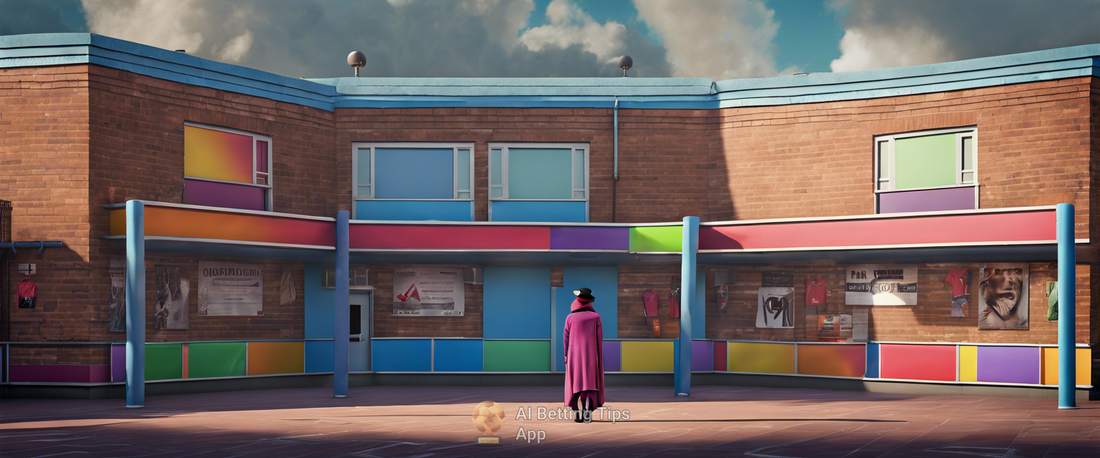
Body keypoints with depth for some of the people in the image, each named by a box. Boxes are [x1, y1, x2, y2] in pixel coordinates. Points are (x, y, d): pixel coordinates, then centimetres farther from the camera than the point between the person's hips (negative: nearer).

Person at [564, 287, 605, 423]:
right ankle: (588, 410, -10)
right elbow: (599, 338, -1)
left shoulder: (570, 318, -3)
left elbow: (566, 338, -1)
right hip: (591, 355, 0)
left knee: (575, 382, 9)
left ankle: (577, 412, 3)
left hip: (574, 355, 0)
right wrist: (599, 355, 6)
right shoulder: (595, 317, -2)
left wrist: (566, 355, 8)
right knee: (590, 382, 4)